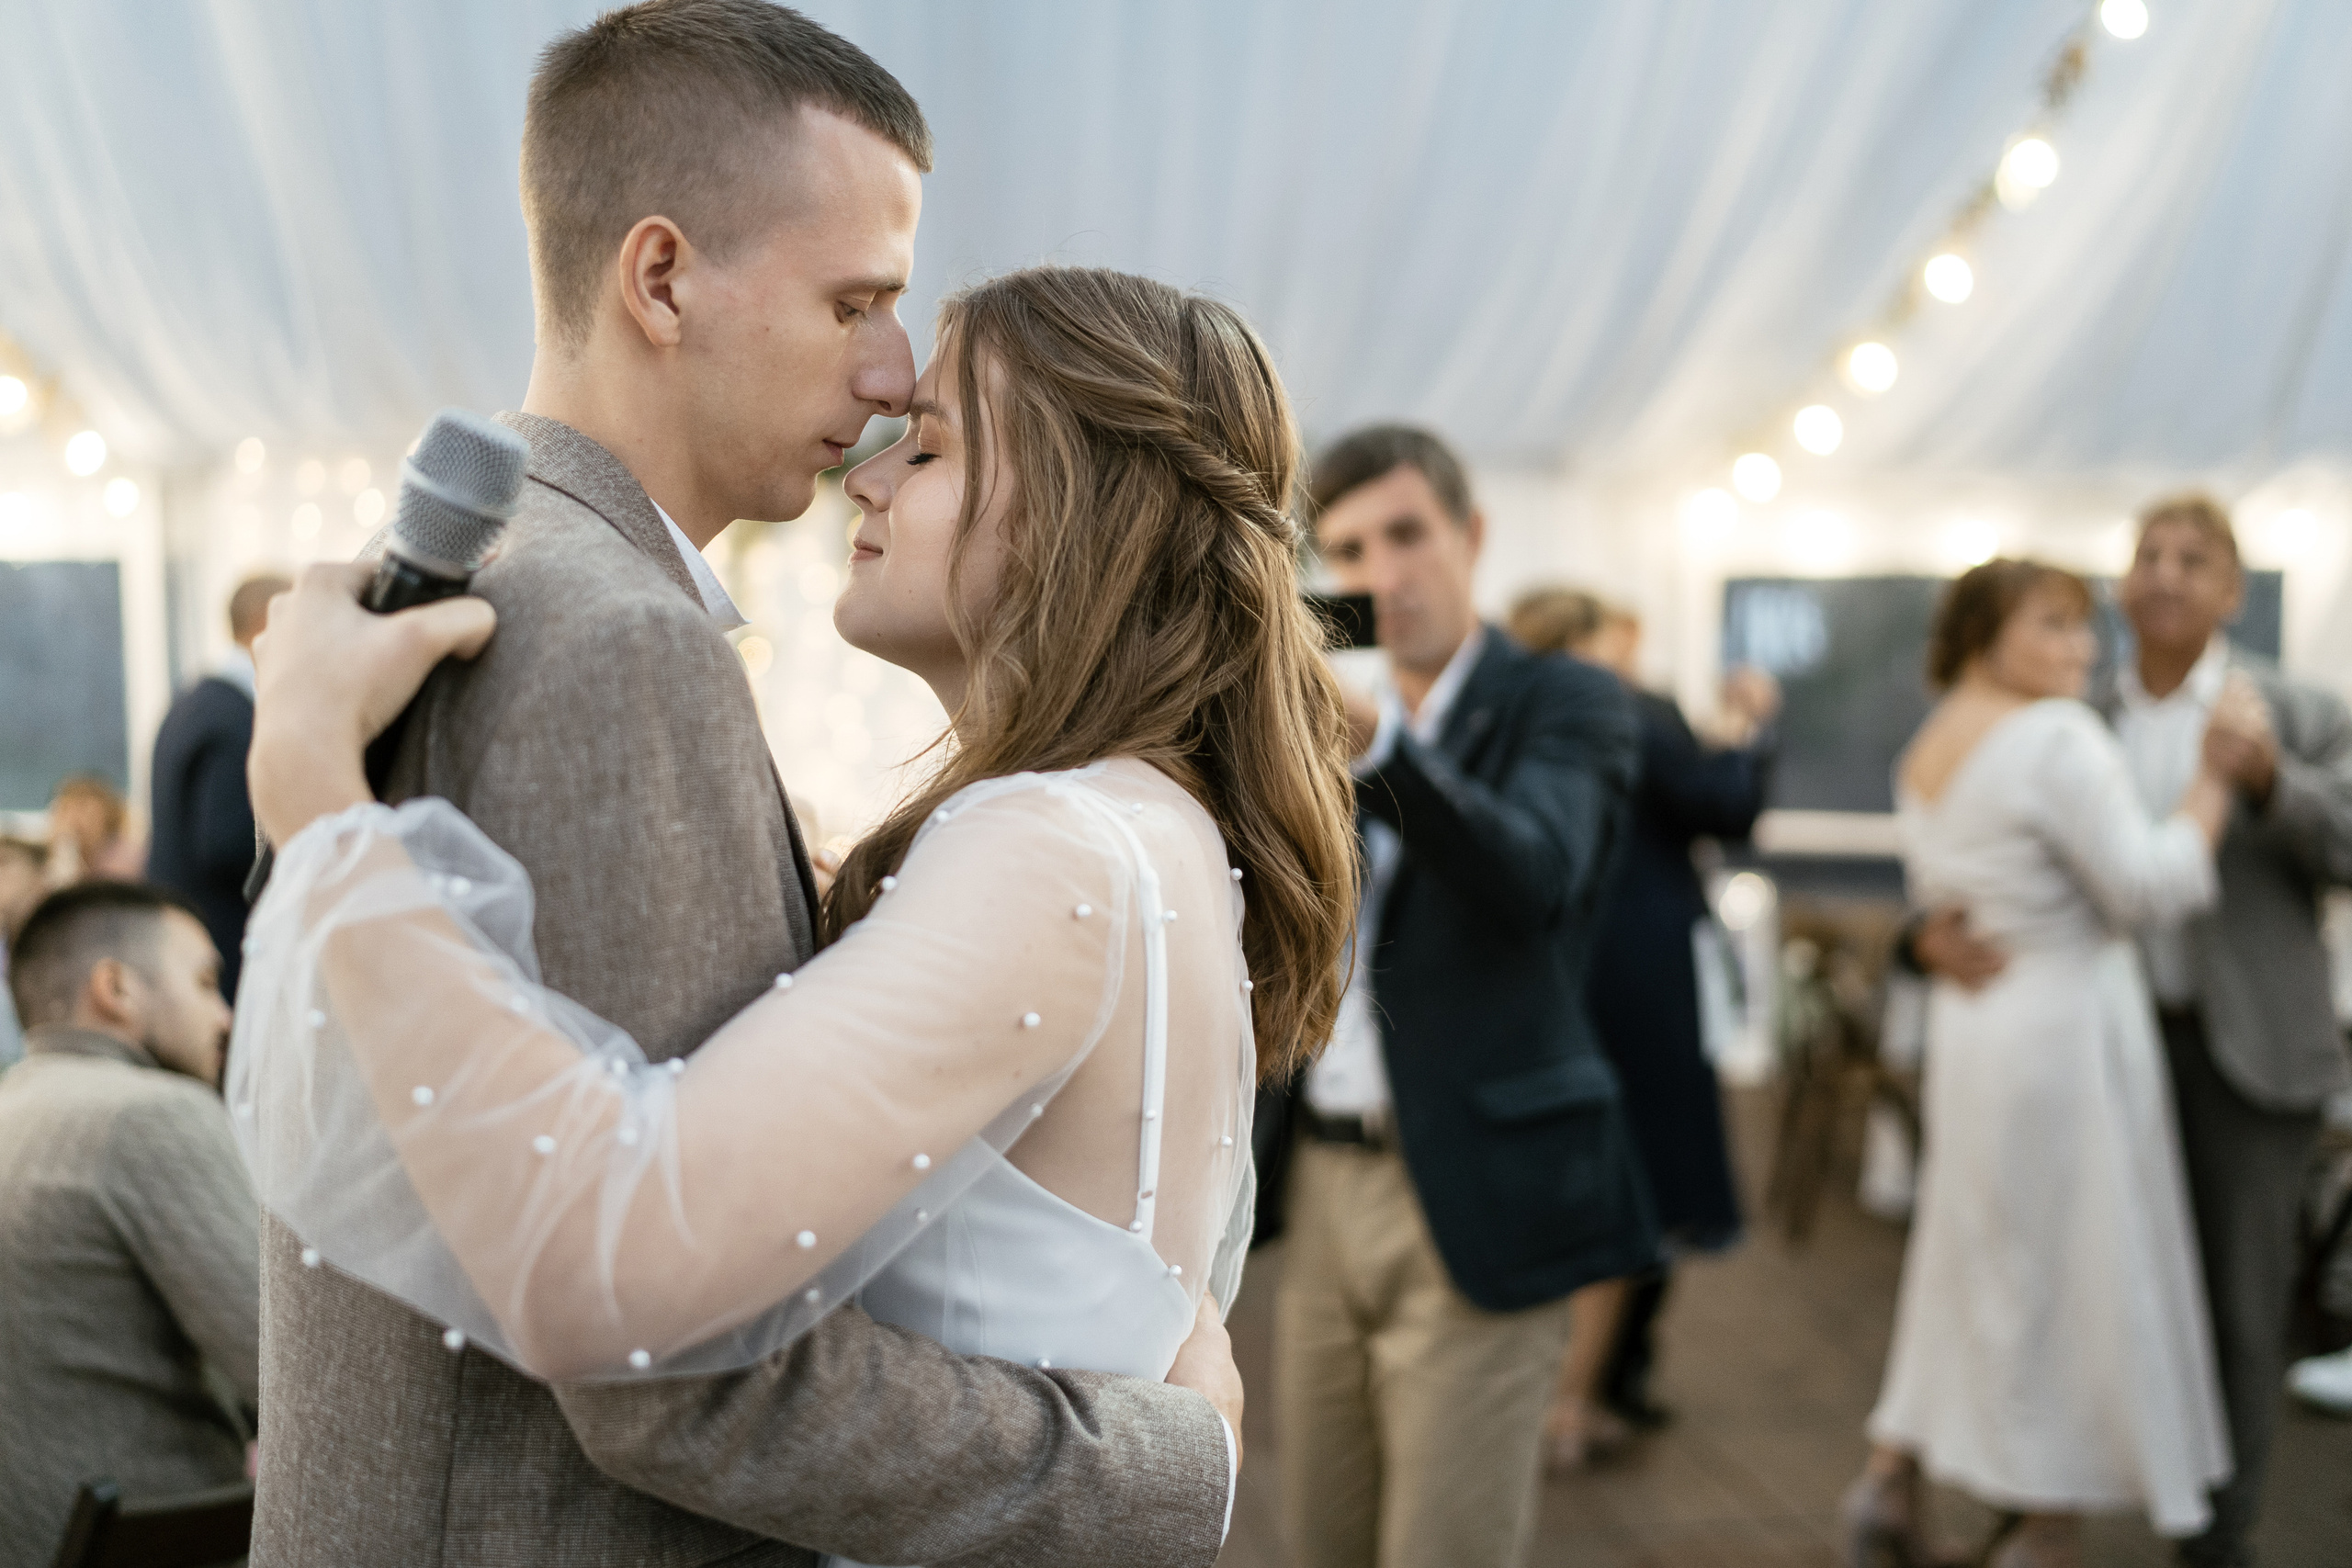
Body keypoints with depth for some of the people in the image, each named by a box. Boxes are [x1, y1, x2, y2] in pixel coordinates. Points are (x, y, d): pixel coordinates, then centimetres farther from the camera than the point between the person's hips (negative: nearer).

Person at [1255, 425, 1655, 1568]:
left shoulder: (1565, 705, -3)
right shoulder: (1328, 715, 14)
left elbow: (1529, 879, -24)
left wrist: (1372, 738, -41)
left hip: (1472, 1204, -5)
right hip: (1323, 1186, 6)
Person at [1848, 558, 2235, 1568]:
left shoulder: (1927, 748, 12)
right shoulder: (2059, 737, -16)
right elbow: (2142, 886, -18)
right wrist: (2214, 790, -10)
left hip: (1969, 1023, 9)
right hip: (2066, 1027, -8)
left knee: (1968, 1250, 18)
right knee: (2073, 1266, 3)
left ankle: (1890, 1481, 20)